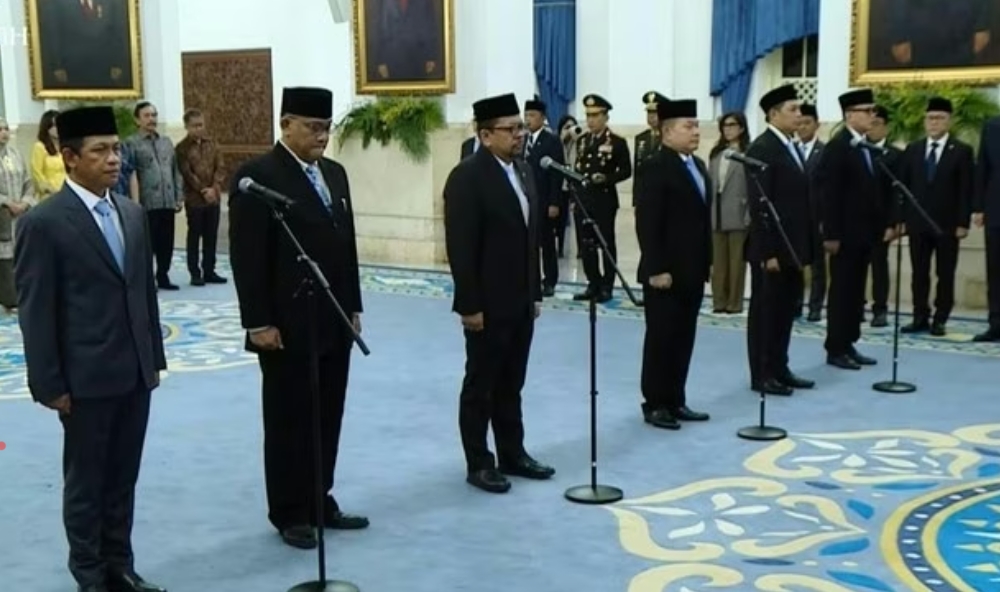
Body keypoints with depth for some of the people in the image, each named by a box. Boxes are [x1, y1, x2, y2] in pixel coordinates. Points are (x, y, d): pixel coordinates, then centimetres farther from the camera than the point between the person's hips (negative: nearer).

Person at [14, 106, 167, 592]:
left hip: (135, 373, 6)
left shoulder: (132, 214, 8)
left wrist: (154, 358, 12)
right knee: (86, 482, 9)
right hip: (87, 378, -5)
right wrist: (49, 384, -11)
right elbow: (35, 312, -11)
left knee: (123, 479, 15)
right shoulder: (42, 223, -11)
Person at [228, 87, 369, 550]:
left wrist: (353, 307, 14)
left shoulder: (334, 173, 12)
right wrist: (259, 323, -17)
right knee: (289, 422, 5)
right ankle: (289, 514, 18)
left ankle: (319, 502, 25)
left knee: (327, 419, 12)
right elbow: (248, 258, -14)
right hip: (287, 327, -7)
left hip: (333, 323, 7)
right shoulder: (257, 176, -11)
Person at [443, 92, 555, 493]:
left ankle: (512, 454, 26)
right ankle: (478, 464, 14)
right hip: (488, 305, -7)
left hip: (520, 302, 7)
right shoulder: (467, 176, -14)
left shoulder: (522, 172, 11)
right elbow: (460, 248, -17)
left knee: (511, 385, 16)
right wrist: (469, 305, -19)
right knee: (481, 385, 4)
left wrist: (535, 292, 14)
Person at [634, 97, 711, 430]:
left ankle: (676, 401, 21)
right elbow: (647, 222, -17)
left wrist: (708, 261, 13)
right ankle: (655, 405, 10)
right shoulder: (657, 166, -13)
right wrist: (656, 269, -20)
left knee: (684, 339, 12)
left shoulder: (698, 166, 14)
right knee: (661, 339, 1)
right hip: (665, 272, -8)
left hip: (692, 271, 8)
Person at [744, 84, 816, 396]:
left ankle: (779, 369, 22)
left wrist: (807, 244, 11)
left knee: (786, 311, 13)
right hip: (772, 248, -8)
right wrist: (768, 251, -20)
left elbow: (802, 200, 15)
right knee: (765, 311, 1)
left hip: (793, 246, 8)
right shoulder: (761, 148, -13)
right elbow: (759, 205, -17)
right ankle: (761, 375, 9)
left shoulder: (794, 148, 15)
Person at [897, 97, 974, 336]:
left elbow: (967, 189, -4)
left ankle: (940, 320, 9)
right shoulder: (912, 150, 9)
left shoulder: (962, 151, 0)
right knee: (919, 273, 5)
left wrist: (963, 222, -10)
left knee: (945, 274, 3)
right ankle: (920, 318, 11)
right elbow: (903, 186, 8)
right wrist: (901, 218, 2)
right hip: (918, 222, 3)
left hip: (947, 224, -3)